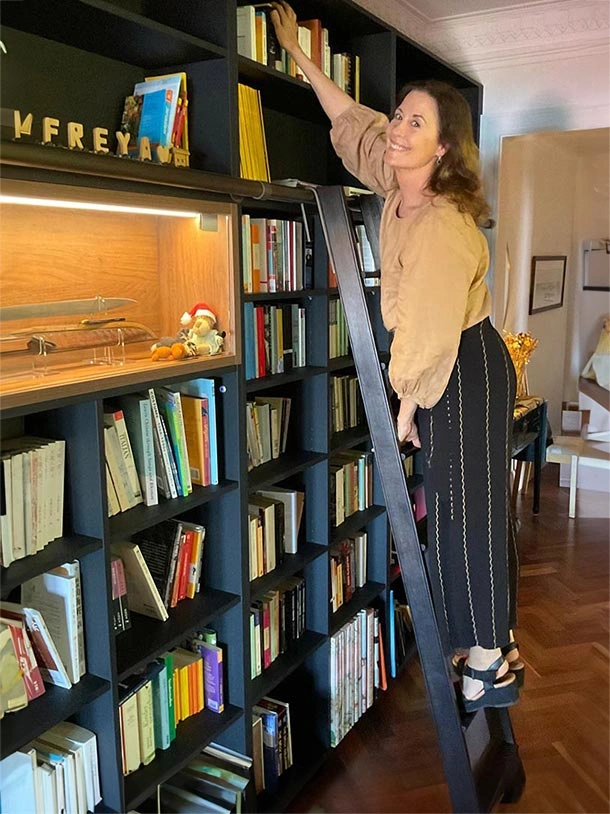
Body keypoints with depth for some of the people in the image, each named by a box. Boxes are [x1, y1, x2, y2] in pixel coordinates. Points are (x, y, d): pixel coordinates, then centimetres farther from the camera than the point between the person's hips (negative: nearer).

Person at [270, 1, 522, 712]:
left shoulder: (441, 227, -27)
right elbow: (353, 119, 17)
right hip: (444, 368, 9)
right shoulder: (400, 185, 0)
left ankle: (491, 661, 16)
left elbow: (428, 333, -23)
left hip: (466, 370, -9)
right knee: (455, 508, 16)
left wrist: (404, 405, -11)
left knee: (465, 511, -1)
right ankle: (491, 641, 32)